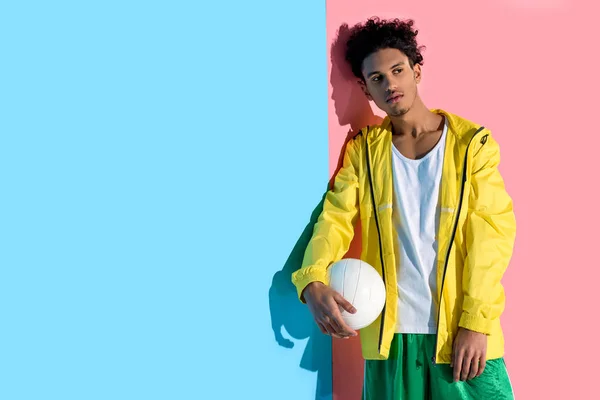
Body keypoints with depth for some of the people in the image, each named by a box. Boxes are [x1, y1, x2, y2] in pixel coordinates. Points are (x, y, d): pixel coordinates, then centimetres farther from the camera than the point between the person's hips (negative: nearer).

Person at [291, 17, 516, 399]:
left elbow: (492, 231, -6)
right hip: (390, 332, 2)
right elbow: (335, 219, -4)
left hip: (462, 328, -2)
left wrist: (476, 324, -14)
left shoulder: (472, 141, -1)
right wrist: (313, 283, -24)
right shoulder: (363, 149, 6)